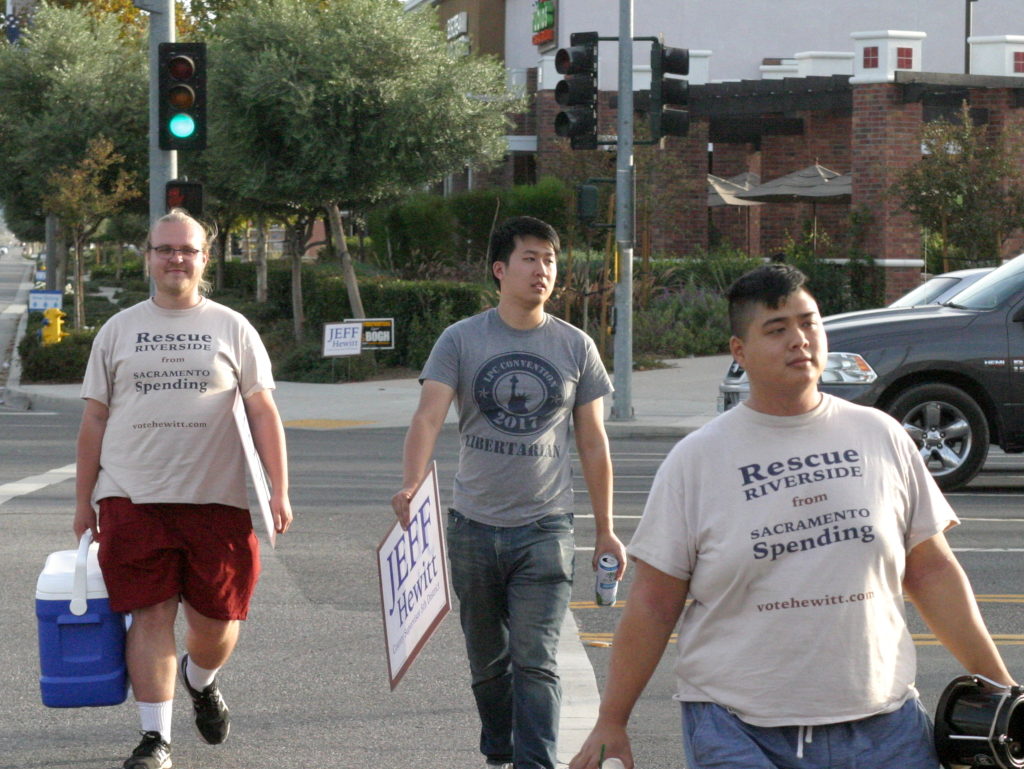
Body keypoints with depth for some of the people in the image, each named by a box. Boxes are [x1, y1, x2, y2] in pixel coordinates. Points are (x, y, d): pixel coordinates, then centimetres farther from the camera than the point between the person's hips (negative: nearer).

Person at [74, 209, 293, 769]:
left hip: (217, 498, 0)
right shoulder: (118, 330, 11)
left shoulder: (232, 329, 8)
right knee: (150, 615, -6)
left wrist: (279, 490, -4)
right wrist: (83, 502, 9)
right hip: (132, 499, 0)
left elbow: (263, 412, 5)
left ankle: (200, 681, 38)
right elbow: (95, 418, 12)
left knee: (216, 621, 4)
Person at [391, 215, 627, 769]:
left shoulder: (575, 347, 4)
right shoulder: (461, 341, 0)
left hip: (544, 528, -1)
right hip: (474, 526, 1)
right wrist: (410, 485, -30)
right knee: (486, 660, 14)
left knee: (535, 662, -10)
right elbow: (428, 418, -11)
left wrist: (605, 531, 9)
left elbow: (592, 443, 10)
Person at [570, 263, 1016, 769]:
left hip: (883, 727, 3)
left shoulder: (881, 437, 9)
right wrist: (611, 722, -1)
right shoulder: (696, 459, 1)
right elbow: (653, 603, 1)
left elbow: (932, 571, 12)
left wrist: (997, 686, 10)